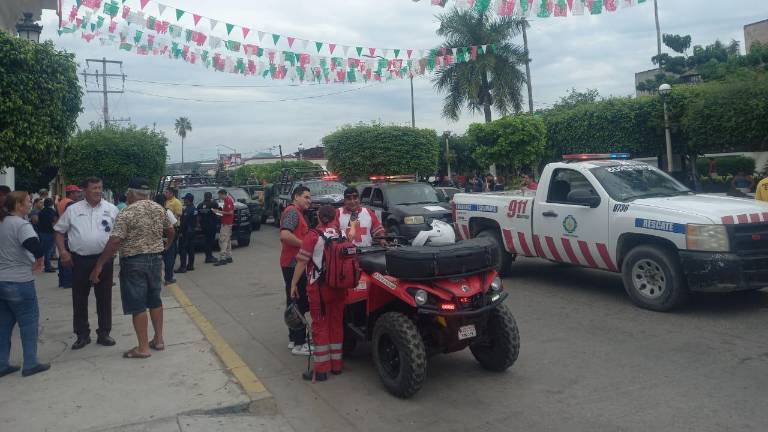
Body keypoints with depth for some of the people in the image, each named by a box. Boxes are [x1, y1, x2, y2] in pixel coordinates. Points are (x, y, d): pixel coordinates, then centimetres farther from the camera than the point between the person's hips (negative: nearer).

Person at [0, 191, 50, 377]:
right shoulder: (21, 225, -16)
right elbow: (36, 247, -30)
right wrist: (39, 262, -12)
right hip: (19, 282, -7)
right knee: (29, 322, 5)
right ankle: (30, 364, 10)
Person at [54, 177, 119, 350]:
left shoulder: (111, 209, 3)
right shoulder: (73, 209, 5)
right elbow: (59, 231, 10)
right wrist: (63, 251, -2)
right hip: (79, 260, 1)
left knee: (104, 298, 7)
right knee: (79, 299, 8)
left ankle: (104, 333, 18)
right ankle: (82, 334, 20)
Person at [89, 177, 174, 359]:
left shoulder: (126, 213, -14)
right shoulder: (159, 209, 5)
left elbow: (114, 243, -19)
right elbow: (171, 232, 14)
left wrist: (99, 266, -14)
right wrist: (164, 247, 32)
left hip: (133, 262, -6)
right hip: (155, 259, 6)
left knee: (137, 305, 1)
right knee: (155, 300, 16)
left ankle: (143, 347, 6)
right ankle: (158, 339, 22)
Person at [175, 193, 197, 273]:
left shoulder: (187, 209, -19)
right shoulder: (194, 208, 11)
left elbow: (184, 222, -22)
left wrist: (181, 231, -19)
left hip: (186, 231, -10)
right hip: (192, 231, 10)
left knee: (182, 249, -6)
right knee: (190, 248, 13)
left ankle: (183, 267, -7)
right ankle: (190, 265, 19)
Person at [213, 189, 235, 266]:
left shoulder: (228, 200, -16)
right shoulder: (227, 200, 15)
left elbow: (230, 212, -22)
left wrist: (220, 212, -16)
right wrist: (220, 212, 12)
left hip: (226, 223, -11)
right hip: (227, 223, 11)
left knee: (223, 240, -12)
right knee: (227, 240, 15)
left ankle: (222, 259, -13)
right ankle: (229, 257, 21)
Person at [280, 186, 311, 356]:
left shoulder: (297, 212, 20)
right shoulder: (293, 211, -13)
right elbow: (285, 235, -26)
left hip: (292, 263, 11)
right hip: (294, 263, -11)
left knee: (295, 302, 16)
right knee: (299, 303, -6)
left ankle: (294, 338, 25)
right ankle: (299, 344, -1)